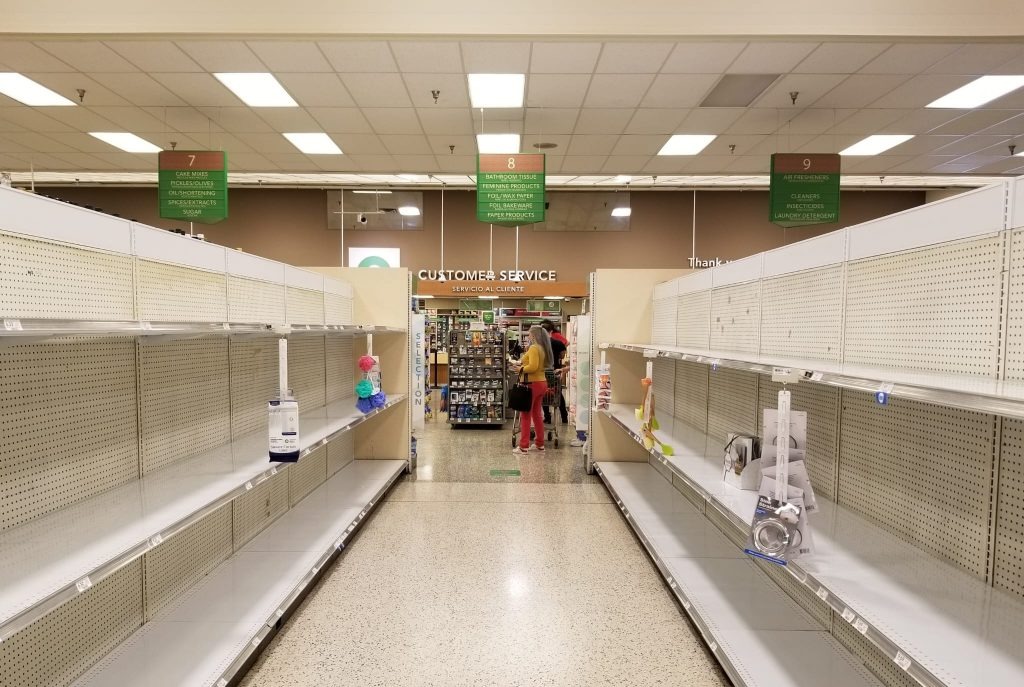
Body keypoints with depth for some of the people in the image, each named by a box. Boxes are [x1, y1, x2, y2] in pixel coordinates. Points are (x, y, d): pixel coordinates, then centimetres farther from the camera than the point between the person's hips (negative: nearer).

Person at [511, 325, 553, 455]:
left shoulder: (534, 348, -15)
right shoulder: (543, 348, 10)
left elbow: (533, 367, -25)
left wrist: (521, 369, -10)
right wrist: (523, 363, 10)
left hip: (532, 384, -9)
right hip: (542, 383, 9)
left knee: (526, 415, -2)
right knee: (537, 413, 16)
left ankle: (524, 446, 1)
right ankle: (540, 443, 22)